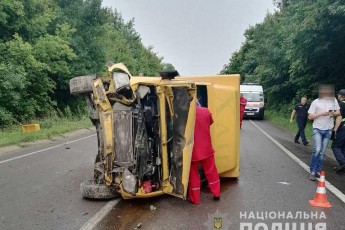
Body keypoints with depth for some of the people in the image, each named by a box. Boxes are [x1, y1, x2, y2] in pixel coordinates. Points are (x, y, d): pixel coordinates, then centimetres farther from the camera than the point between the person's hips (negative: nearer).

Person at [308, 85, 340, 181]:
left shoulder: (334, 100, 6)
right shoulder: (315, 102, -5)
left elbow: (338, 112, 11)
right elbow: (310, 116, -5)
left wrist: (333, 113, -10)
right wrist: (321, 113, -18)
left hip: (328, 130, 4)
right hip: (318, 129, -3)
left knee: (322, 152, 6)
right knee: (317, 150, -16)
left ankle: (318, 171, 16)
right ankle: (312, 171, -5)